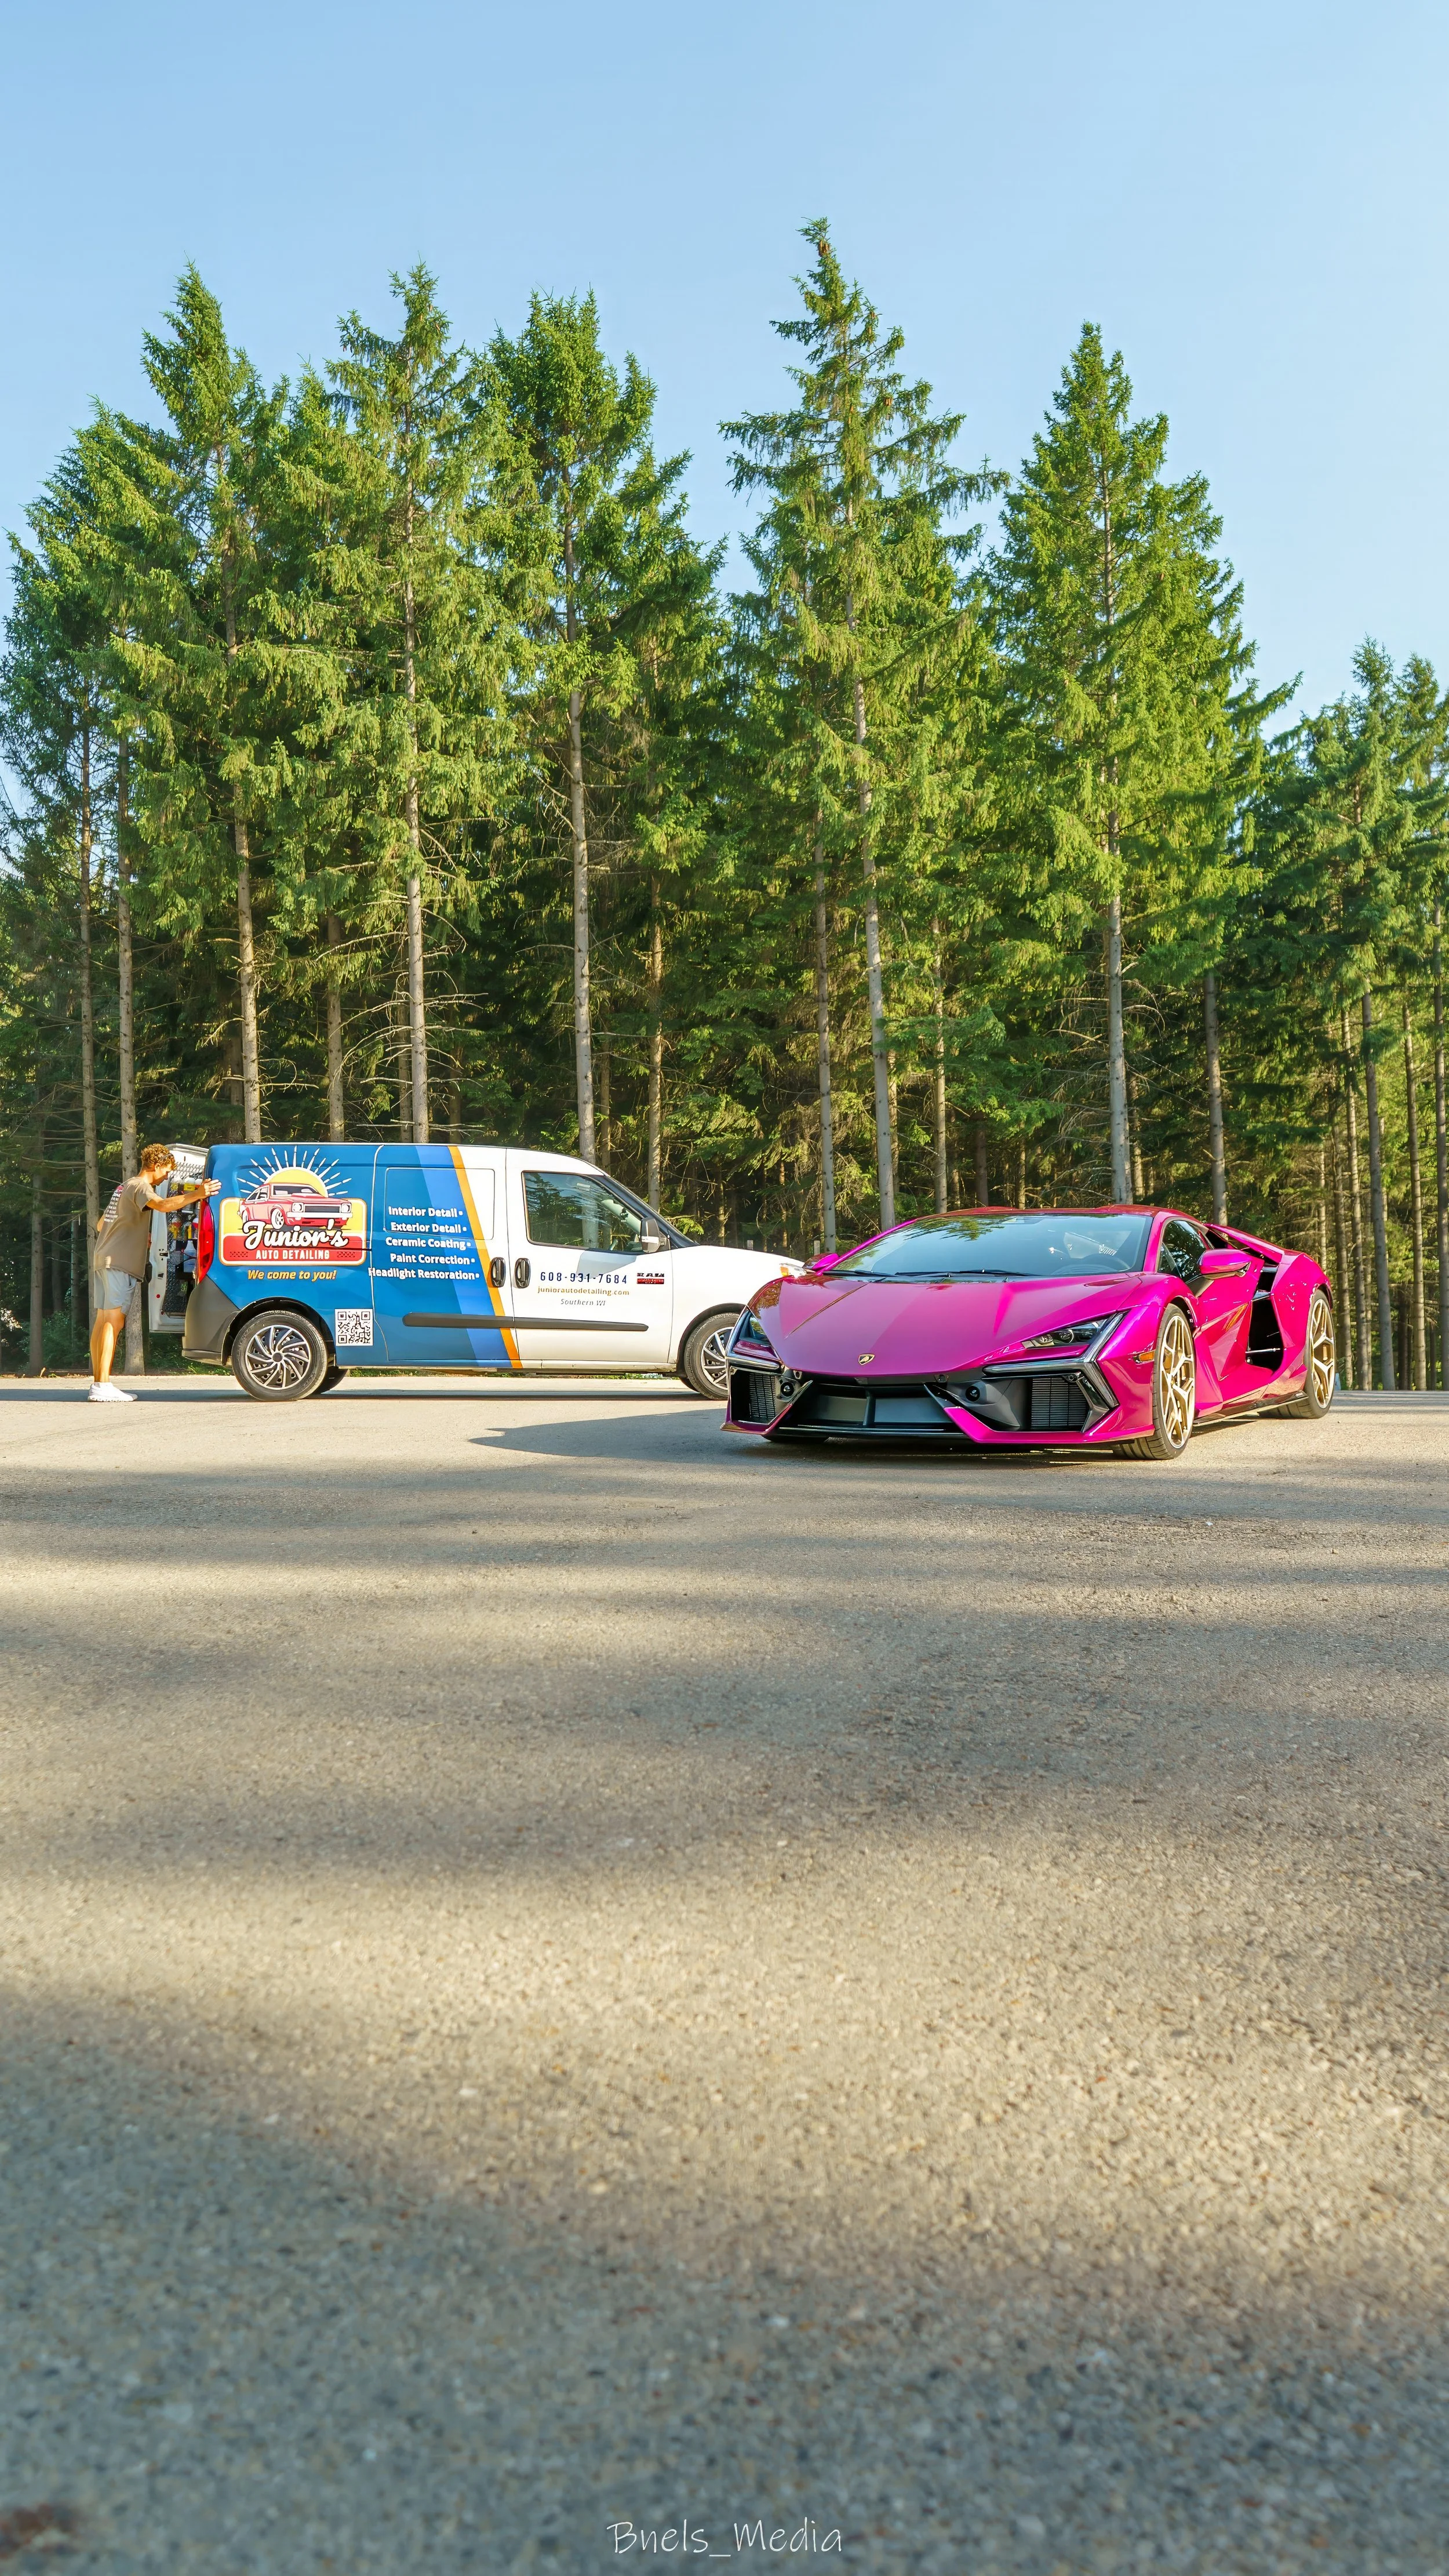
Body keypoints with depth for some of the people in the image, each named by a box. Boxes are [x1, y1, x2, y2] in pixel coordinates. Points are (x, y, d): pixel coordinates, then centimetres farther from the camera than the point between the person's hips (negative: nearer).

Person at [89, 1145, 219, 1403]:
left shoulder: (124, 1187, 24)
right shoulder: (140, 1186, -7)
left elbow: (101, 1224, 31)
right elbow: (164, 1205, -29)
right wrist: (196, 1194, -32)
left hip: (105, 1259, 10)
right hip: (120, 1261, -10)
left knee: (102, 1320, 9)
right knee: (114, 1321, -13)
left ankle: (98, 1383, 11)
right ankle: (102, 1387, -18)